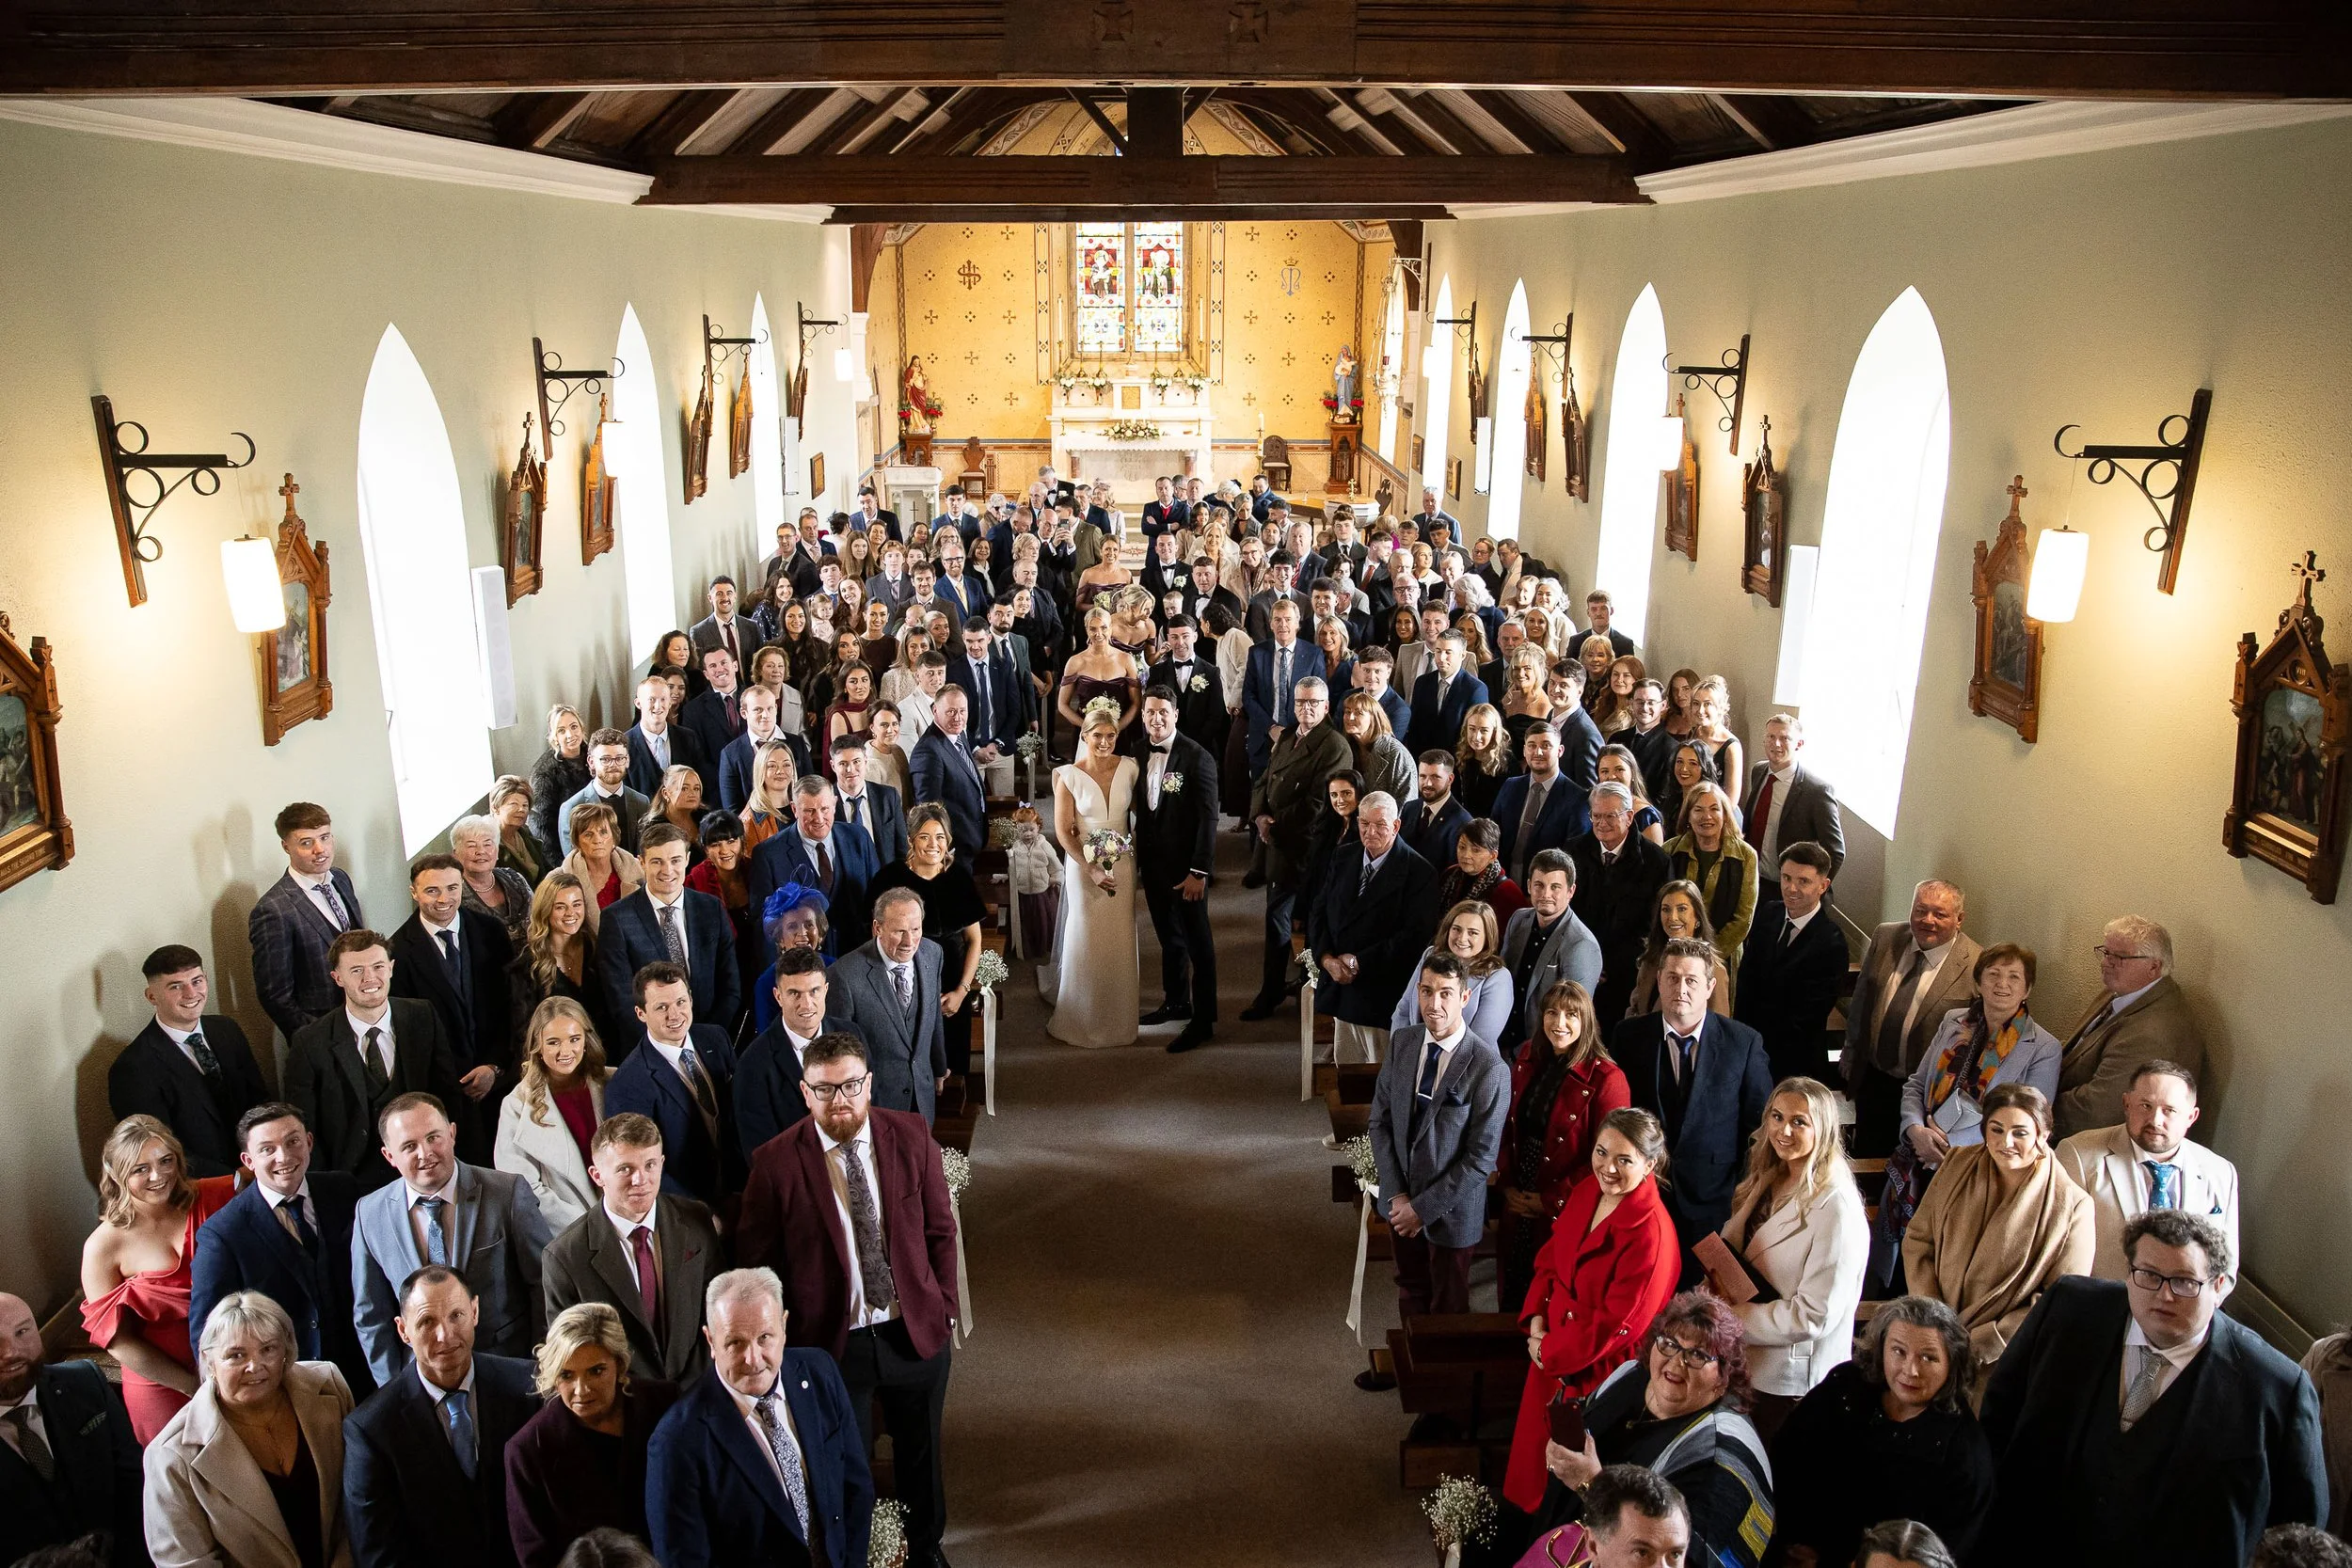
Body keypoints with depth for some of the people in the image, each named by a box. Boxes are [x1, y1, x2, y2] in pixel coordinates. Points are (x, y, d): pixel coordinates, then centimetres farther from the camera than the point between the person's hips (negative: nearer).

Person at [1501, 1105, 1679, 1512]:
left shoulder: (1651, 1233, -28)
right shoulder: (1586, 1191, -6)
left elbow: (1617, 1324, -23)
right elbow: (1551, 1256, 7)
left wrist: (1549, 1351, -13)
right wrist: (1536, 1319, -6)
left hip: (1597, 1371, -7)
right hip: (1552, 1352, 7)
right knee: (1536, 1448, 24)